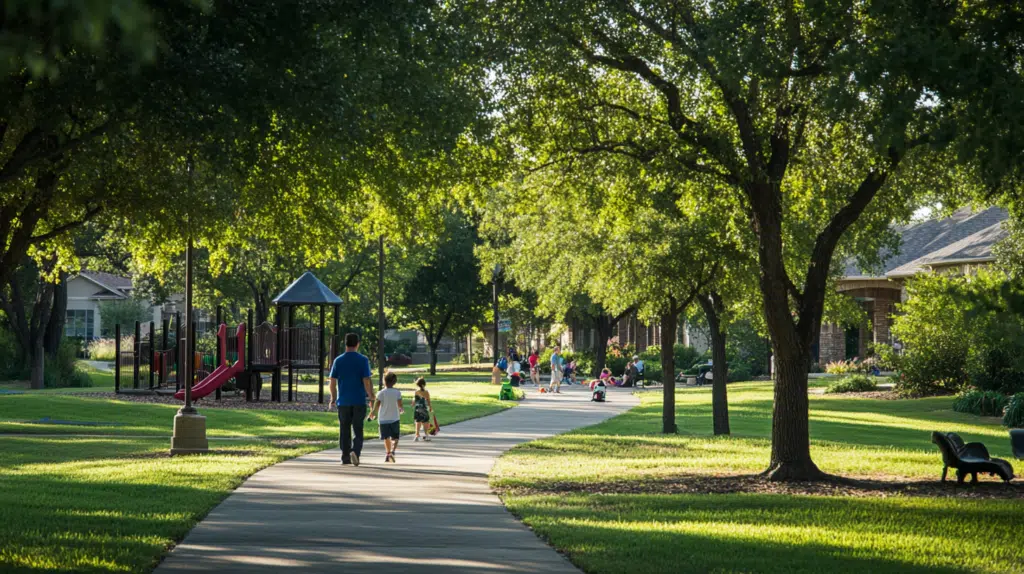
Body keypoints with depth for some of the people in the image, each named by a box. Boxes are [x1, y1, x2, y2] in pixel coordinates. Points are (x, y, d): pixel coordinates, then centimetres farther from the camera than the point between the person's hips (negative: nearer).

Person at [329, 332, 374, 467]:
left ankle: (345, 457, 12)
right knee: (358, 430, 4)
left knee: (344, 431, 10)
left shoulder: (338, 361, 2)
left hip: (343, 401, 2)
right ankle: (355, 451, -17)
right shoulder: (363, 360, -5)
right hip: (359, 401, -2)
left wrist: (333, 397, 16)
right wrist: (371, 396, 1)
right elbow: (366, 381, -9)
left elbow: (333, 381, 3)